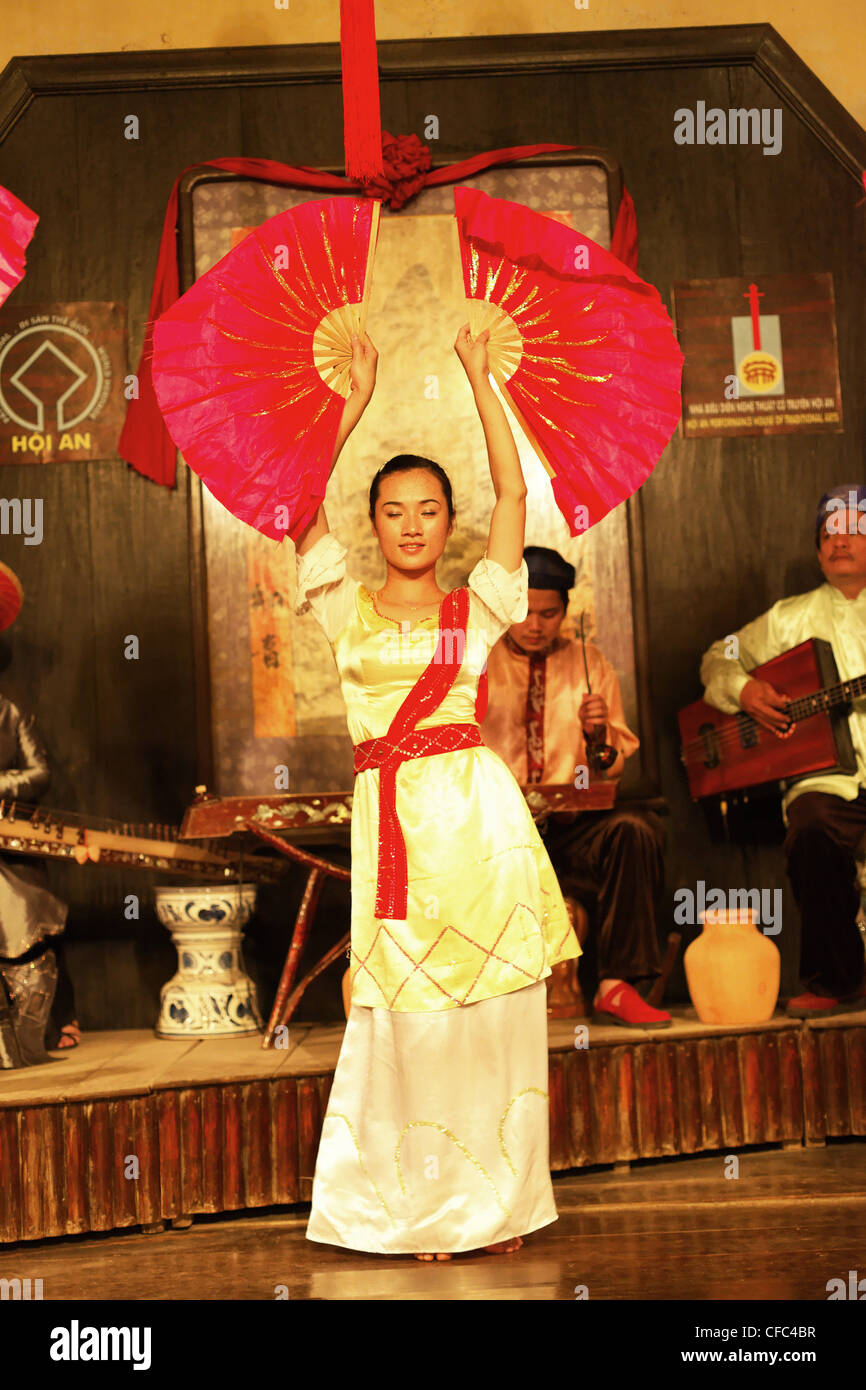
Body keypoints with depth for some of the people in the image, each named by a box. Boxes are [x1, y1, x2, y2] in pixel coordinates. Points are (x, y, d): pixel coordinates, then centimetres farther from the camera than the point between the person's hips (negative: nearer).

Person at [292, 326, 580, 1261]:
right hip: (390, 817, 0)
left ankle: (500, 1203, 17)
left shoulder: (475, 608, 10)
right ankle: (425, 1209, 19)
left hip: (477, 810, 0)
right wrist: (359, 398, 5)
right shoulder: (348, 610, 11)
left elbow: (513, 494, 3)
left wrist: (480, 381, 6)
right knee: (406, 1015, 5)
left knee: (491, 1008, 3)